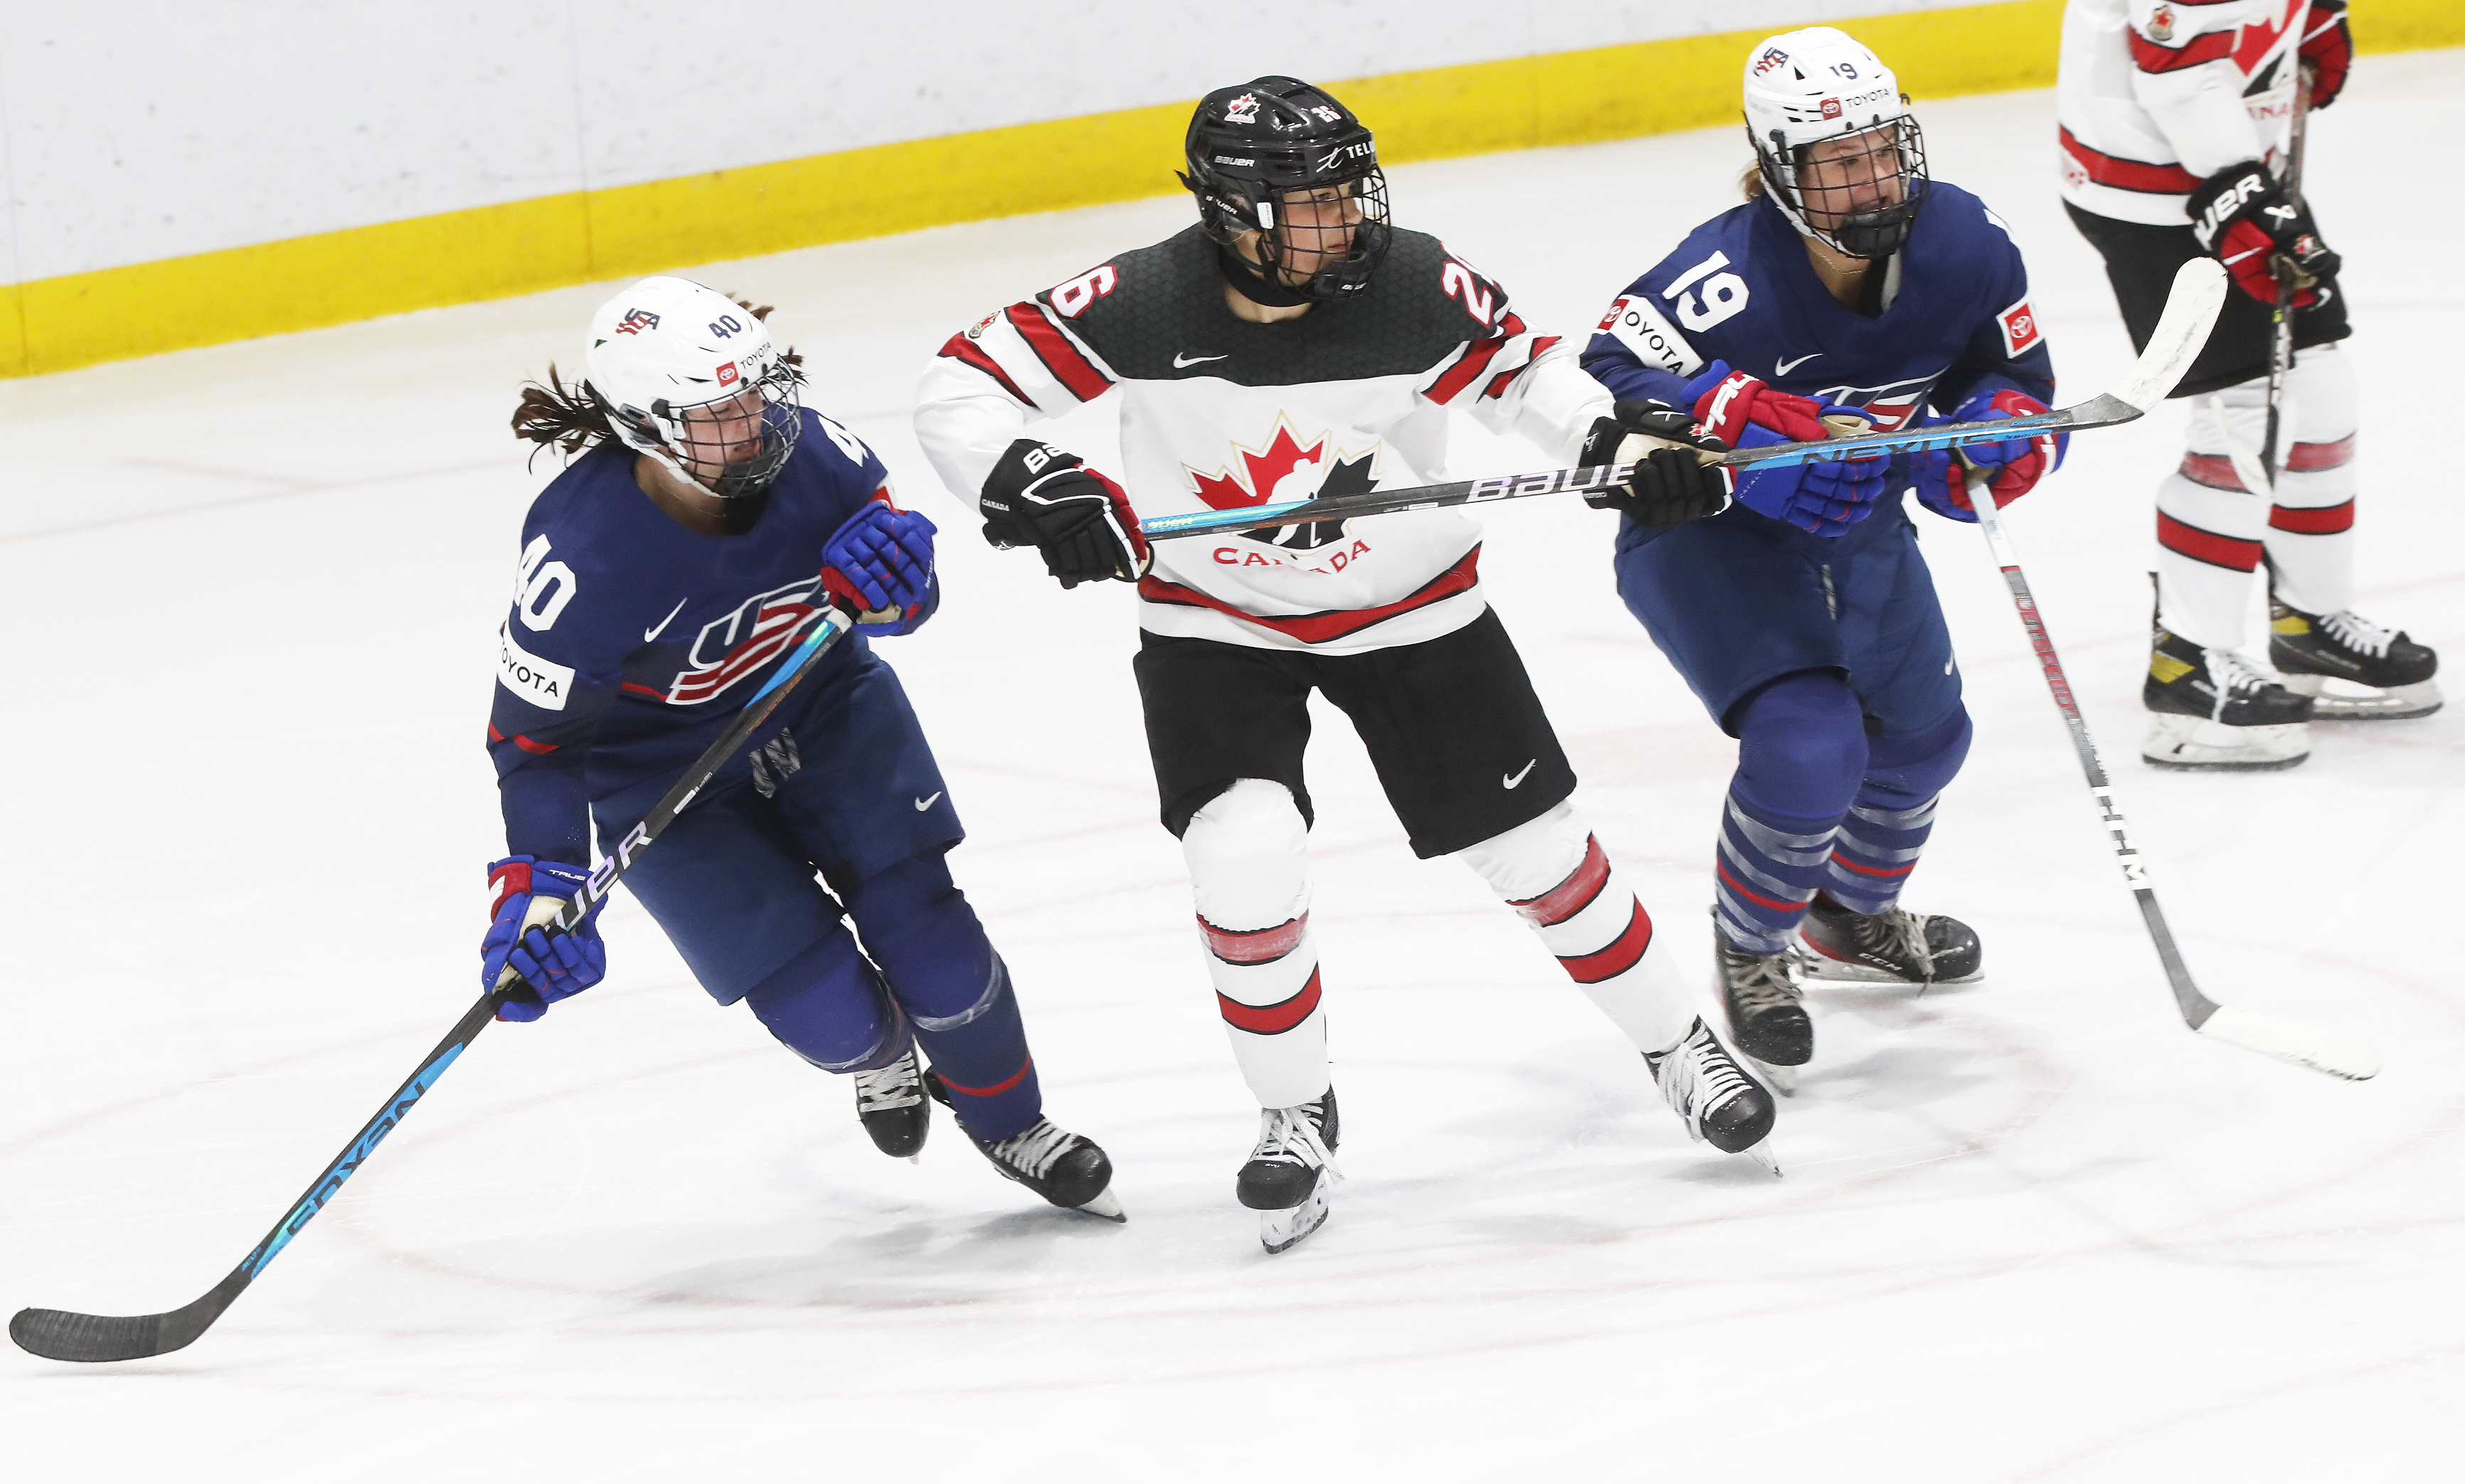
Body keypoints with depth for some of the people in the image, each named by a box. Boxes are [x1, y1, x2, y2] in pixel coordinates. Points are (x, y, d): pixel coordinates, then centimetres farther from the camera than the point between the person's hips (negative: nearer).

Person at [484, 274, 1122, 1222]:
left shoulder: (806, 451, -24)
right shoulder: (583, 549, -35)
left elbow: (896, 565, -6)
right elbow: (534, 736, -24)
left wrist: (888, 580, -32)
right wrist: (538, 886, -37)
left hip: (822, 711, 3)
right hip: (664, 772, -3)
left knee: (929, 939, -1)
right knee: (826, 1009, -8)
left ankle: (1010, 1124, 29)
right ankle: (878, 1054, 33)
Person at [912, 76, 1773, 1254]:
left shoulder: (1413, 288, -22)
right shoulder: (1140, 308, -25)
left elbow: (1518, 367, -3)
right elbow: (962, 384, -18)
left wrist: (1614, 438, -18)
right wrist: (1022, 484, -35)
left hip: (1407, 608, 1)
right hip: (1214, 621, -1)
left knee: (1534, 846, 6)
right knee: (1244, 859, -17)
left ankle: (1675, 1046, 29)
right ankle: (1296, 1115, 7)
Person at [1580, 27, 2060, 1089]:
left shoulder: (1962, 245, -17)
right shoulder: (1731, 275, -35)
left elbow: (2022, 389, -5)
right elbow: (1607, 384, -39)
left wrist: (1989, 437, -28)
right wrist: (1748, 425, -50)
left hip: (1855, 522, 7)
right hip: (1705, 535, -7)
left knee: (1923, 733, 20)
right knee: (1808, 744, -23)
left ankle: (1853, 919, 52)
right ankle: (1749, 956, 6)